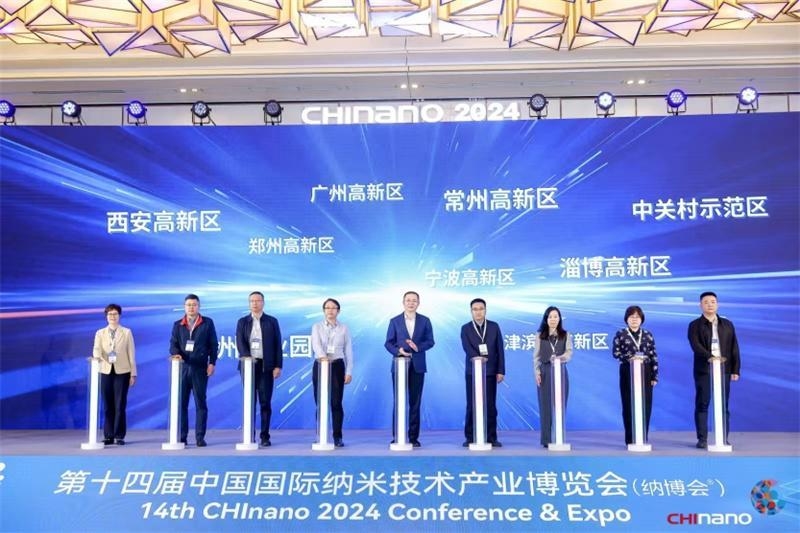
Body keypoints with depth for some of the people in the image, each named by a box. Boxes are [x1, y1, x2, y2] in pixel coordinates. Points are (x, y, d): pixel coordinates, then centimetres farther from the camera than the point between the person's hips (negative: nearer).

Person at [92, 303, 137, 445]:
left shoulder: (126, 332, 5)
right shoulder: (100, 333, 9)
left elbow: (131, 353, 3)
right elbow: (97, 349, -6)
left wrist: (133, 374, -2)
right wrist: (97, 356, -31)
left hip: (122, 372, -2)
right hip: (106, 371, 2)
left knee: (120, 405, -2)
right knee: (108, 406, 4)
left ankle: (119, 436, 3)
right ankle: (108, 436, 9)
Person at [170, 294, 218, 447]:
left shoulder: (207, 323, 6)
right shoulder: (177, 325, 11)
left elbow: (214, 345, 4)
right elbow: (173, 344, 5)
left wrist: (212, 363, -4)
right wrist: (176, 353, -16)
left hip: (200, 368, -2)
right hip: (182, 367, 2)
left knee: (200, 403, 1)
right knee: (181, 403, 3)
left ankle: (200, 437, 4)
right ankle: (181, 437, 9)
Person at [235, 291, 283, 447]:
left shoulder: (272, 321, 7)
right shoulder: (242, 322, 9)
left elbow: (278, 345, 3)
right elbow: (240, 343, -3)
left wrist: (278, 366, -5)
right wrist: (248, 358, -20)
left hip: (266, 366, -1)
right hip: (248, 365, 1)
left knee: (265, 402, -1)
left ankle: (265, 436, 4)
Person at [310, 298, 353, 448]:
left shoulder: (344, 328, 6)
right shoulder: (317, 327, 4)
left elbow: (348, 351, 5)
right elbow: (316, 344, -15)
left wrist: (349, 372, -2)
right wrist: (322, 356, -36)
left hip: (337, 366, 0)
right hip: (320, 365, 0)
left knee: (336, 403, -3)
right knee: (320, 403, 2)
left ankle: (338, 437, 4)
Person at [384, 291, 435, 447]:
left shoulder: (425, 321, 7)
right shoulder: (394, 321, 5)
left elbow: (430, 341, 3)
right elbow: (388, 343, 2)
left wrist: (418, 347, -15)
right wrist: (398, 350, -17)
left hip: (417, 366, 1)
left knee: (415, 402, 3)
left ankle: (413, 437, 8)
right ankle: (397, 436, 7)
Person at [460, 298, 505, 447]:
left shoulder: (494, 327, 6)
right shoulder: (465, 328, 3)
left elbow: (500, 349, 4)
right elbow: (467, 348, -11)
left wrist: (501, 370, -2)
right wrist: (478, 358, -28)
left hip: (490, 371, 1)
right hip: (472, 371, -1)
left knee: (490, 406, 1)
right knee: (472, 406, 2)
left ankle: (491, 438, 6)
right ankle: (470, 437, 7)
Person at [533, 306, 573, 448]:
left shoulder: (566, 335, 7)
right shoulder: (539, 336, 7)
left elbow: (569, 352, -6)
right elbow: (536, 356, 4)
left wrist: (560, 358, -27)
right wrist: (537, 372, -8)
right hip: (545, 372, -1)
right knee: (546, 405, -1)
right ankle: (547, 439, 2)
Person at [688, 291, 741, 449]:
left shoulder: (727, 325, 13)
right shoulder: (695, 325, 3)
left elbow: (734, 348, 10)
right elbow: (696, 345, -12)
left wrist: (735, 370, 2)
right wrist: (710, 357, -28)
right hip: (703, 370, -2)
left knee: (723, 405, 4)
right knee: (702, 404, -2)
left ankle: (724, 439, 9)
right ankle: (702, 439, 2)